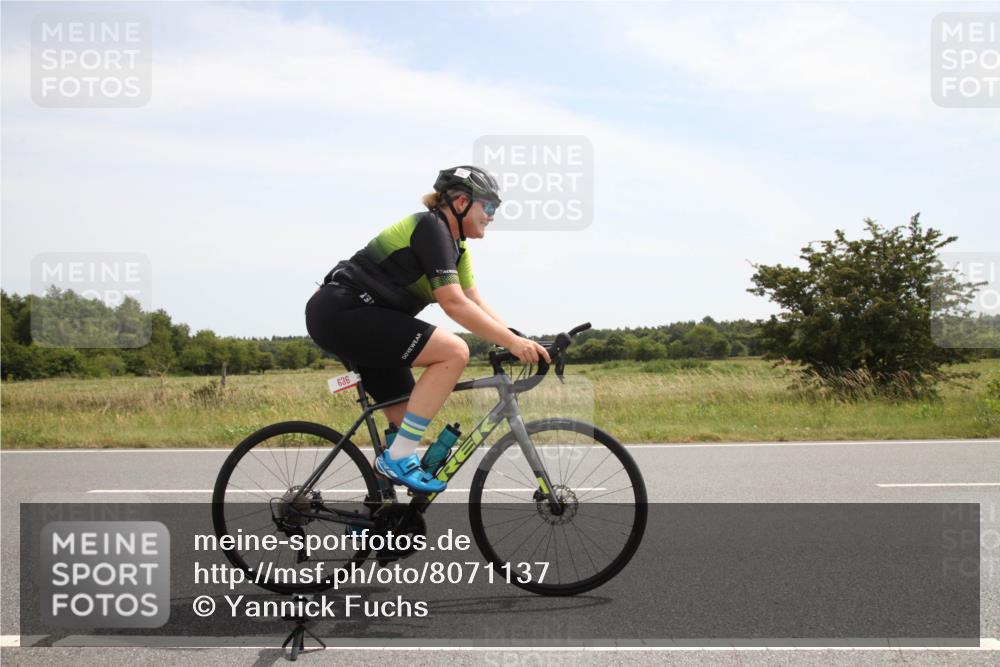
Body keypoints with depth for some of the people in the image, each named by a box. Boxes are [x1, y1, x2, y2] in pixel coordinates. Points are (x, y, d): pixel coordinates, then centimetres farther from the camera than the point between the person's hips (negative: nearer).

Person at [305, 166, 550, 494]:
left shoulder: (456, 246, 15)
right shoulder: (431, 227, -15)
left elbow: (477, 305, 9)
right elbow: (454, 304, -23)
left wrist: (520, 341, -3)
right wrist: (512, 341, -23)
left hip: (354, 319, 11)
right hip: (340, 311, -11)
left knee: (410, 420, 8)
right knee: (454, 352, -21)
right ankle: (397, 459, -17)